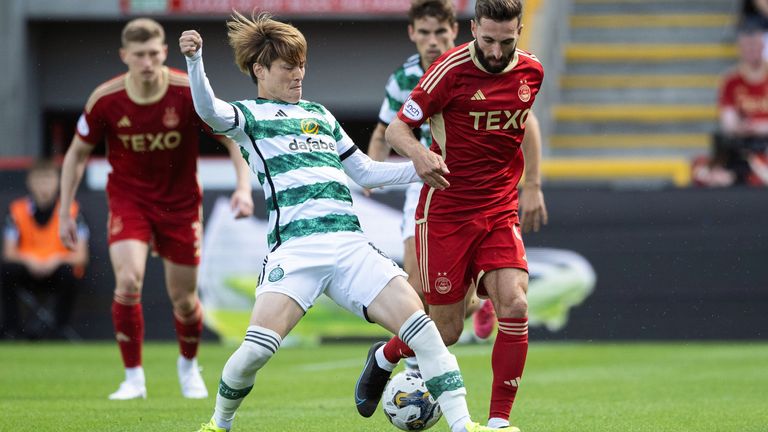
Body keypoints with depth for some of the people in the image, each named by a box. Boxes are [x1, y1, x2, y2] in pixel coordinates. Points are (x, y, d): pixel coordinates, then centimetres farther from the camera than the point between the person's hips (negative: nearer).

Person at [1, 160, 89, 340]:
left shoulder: (71, 210, -6)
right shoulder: (17, 210, -2)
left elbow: (81, 256, -10)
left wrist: (57, 261, -29)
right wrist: (28, 260, -27)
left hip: (57, 273, -1)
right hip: (29, 271, 1)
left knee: (69, 271, -35)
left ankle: (59, 328, -19)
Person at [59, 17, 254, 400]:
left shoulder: (190, 93, -17)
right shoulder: (105, 100, -14)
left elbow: (233, 137, -8)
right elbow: (77, 154, 0)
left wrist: (244, 186, -22)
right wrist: (65, 214, -2)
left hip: (180, 203, 0)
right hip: (128, 200, 0)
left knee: (183, 298, 6)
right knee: (128, 281, -22)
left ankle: (188, 365, 38)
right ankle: (133, 378, -8)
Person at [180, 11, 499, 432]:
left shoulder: (320, 115, 27)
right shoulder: (249, 115, 10)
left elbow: (365, 172, 33)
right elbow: (209, 110, -14)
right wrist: (194, 61, -32)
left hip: (350, 243, 5)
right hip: (294, 247, -5)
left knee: (420, 325, -11)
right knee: (257, 348, -19)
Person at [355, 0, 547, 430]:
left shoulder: (531, 71, 1)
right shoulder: (452, 69, -14)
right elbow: (396, 128, -10)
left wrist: (533, 186, 21)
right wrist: (420, 154, -32)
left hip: (500, 213, 4)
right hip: (445, 213, -4)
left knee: (515, 304, -18)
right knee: (447, 331, 1)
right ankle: (384, 357, 34)